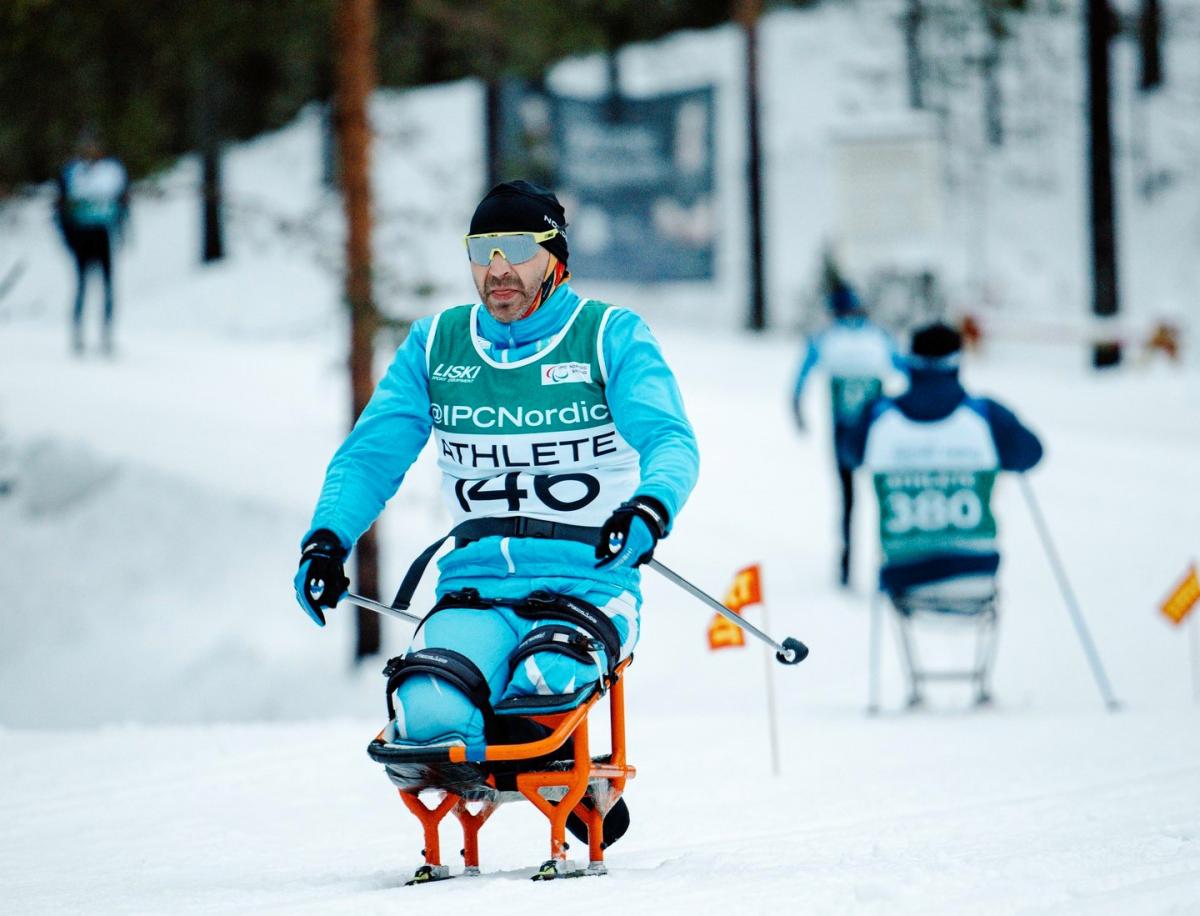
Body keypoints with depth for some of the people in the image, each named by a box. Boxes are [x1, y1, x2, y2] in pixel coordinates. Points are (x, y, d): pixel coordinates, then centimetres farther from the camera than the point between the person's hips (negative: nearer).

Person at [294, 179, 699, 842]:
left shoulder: (611, 337, 4)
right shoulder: (435, 346, 14)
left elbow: (670, 441, -9)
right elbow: (370, 455, 14)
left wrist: (651, 506, -33)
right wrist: (328, 537, -6)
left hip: (588, 583, -3)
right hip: (476, 587, 3)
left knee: (544, 686, -37)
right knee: (430, 708, -30)